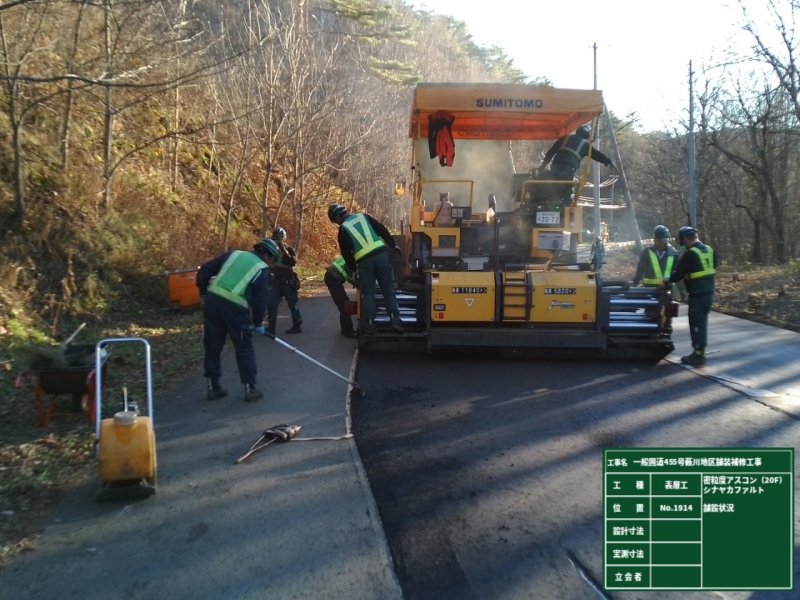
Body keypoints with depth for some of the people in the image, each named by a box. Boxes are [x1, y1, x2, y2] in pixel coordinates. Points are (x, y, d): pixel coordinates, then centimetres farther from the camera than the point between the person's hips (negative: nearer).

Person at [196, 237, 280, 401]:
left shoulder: (234, 254, 18)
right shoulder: (263, 270, 7)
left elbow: (205, 270, 13)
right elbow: (260, 300, 3)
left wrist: (203, 292, 21)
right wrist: (258, 323, 15)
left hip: (212, 300, 4)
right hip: (235, 307, -4)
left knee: (212, 345, 15)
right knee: (245, 348, 11)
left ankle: (213, 387, 24)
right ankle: (250, 388, 15)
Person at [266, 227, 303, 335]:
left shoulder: (289, 249, -3)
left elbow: (294, 262, -22)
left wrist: (284, 251, -27)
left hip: (288, 282, -4)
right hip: (276, 281, 4)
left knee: (292, 304, 2)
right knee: (271, 303, -1)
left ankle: (296, 326, 12)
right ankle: (271, 327, 6)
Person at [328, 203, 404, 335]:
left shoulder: (343, 229, 9)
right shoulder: (363, 216, 17)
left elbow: (346, 253, 12)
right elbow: (382, 229, 12)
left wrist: (353, 269, 25)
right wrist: (393, 245, 19)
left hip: (364, 261, -2)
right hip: (381, 254, 2)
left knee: (368, 294, 8)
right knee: (388, 289, 7)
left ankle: (369, 324, 5)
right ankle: (395, 319, -1)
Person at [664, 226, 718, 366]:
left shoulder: (690, 254, -17)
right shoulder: (710, 250, 7)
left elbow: (679, 273, -11)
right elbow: (715, 266, 19)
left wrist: (668, 280, 7)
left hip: (697, 294, -8)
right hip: (709, 292, 8)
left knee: (697, 324, -2)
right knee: (701, 322, 16)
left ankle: (698, 356, 1)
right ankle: (699, 352, 24)